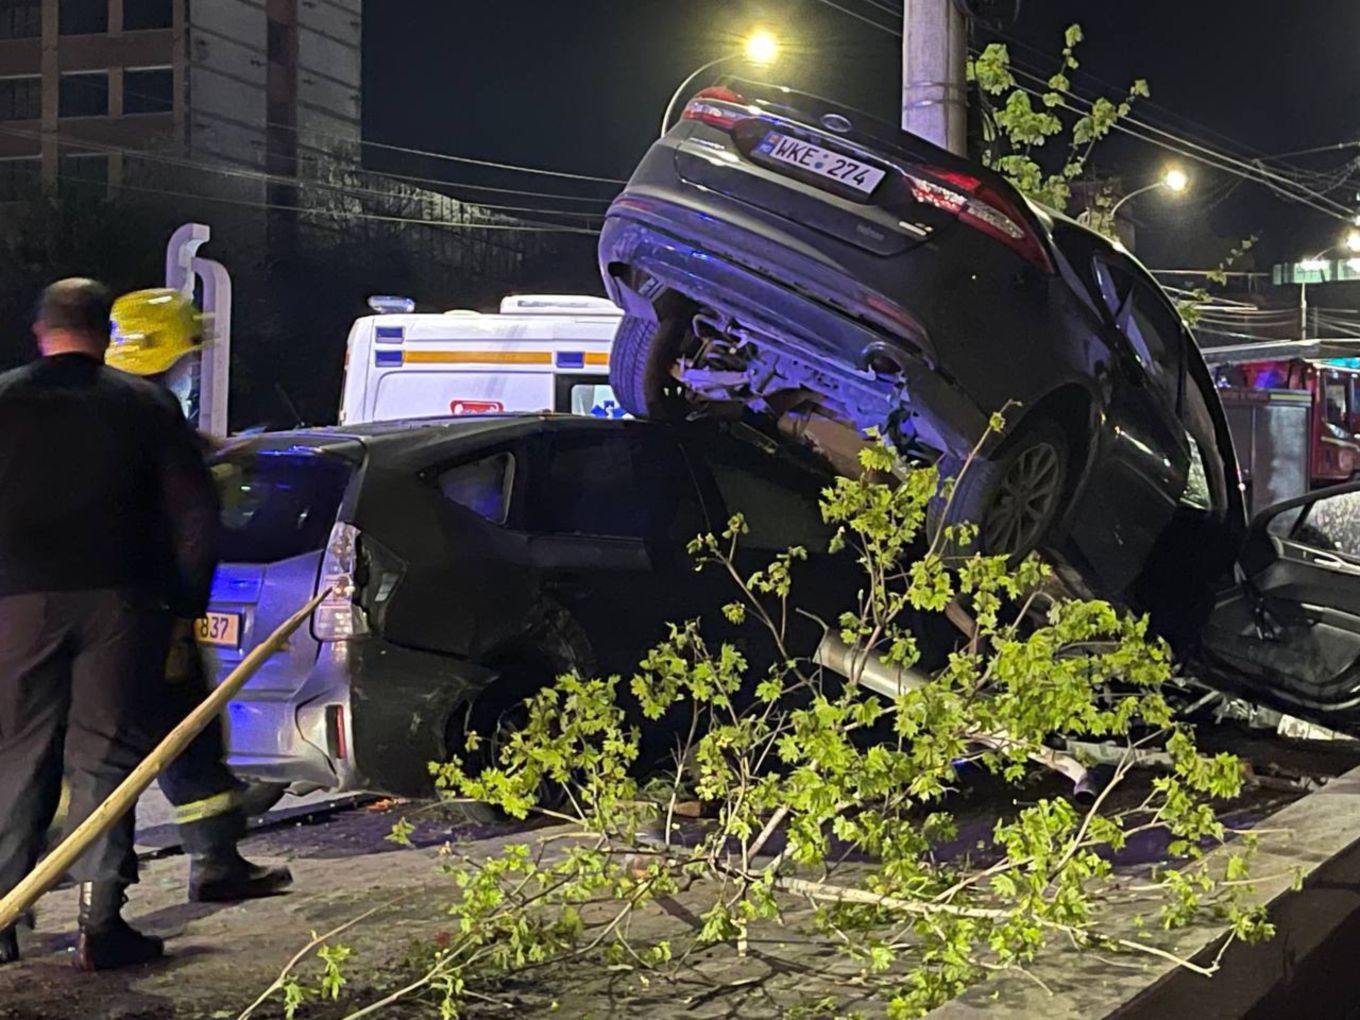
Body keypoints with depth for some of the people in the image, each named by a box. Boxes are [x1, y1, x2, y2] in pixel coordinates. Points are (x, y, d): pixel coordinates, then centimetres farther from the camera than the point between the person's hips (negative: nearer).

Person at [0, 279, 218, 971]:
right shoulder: (145, 405, 4)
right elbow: (195, 509, 1)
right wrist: (186, 600, 9)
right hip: (118, 602, 0)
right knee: (104, 757, 3)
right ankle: (100, 924, 0)